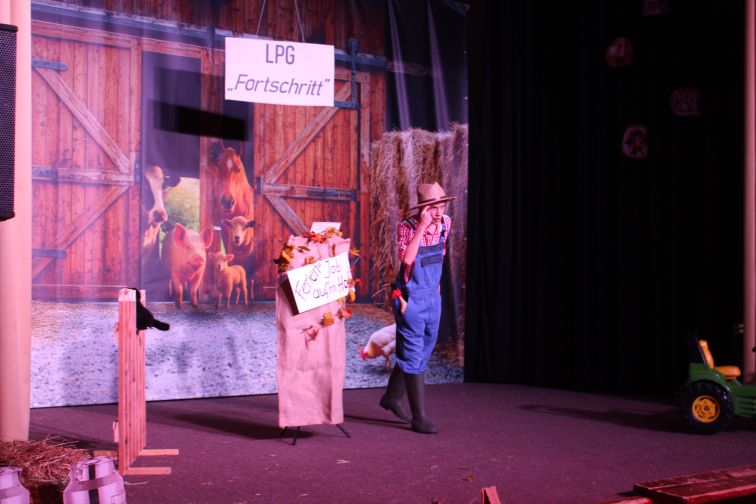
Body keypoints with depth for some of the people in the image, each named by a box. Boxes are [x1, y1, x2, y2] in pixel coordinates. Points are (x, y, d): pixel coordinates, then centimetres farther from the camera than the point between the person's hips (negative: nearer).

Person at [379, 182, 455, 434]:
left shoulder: (445, 224, 0)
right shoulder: (407, 227, -16)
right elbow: (406, 258, -33)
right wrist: (421, 227, -33)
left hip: (433, 297, 7)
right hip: (411, 299, -7)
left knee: (423, 352, 17)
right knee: (414, 356, -4)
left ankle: (392, 397, 36)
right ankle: (419, 417, 0)